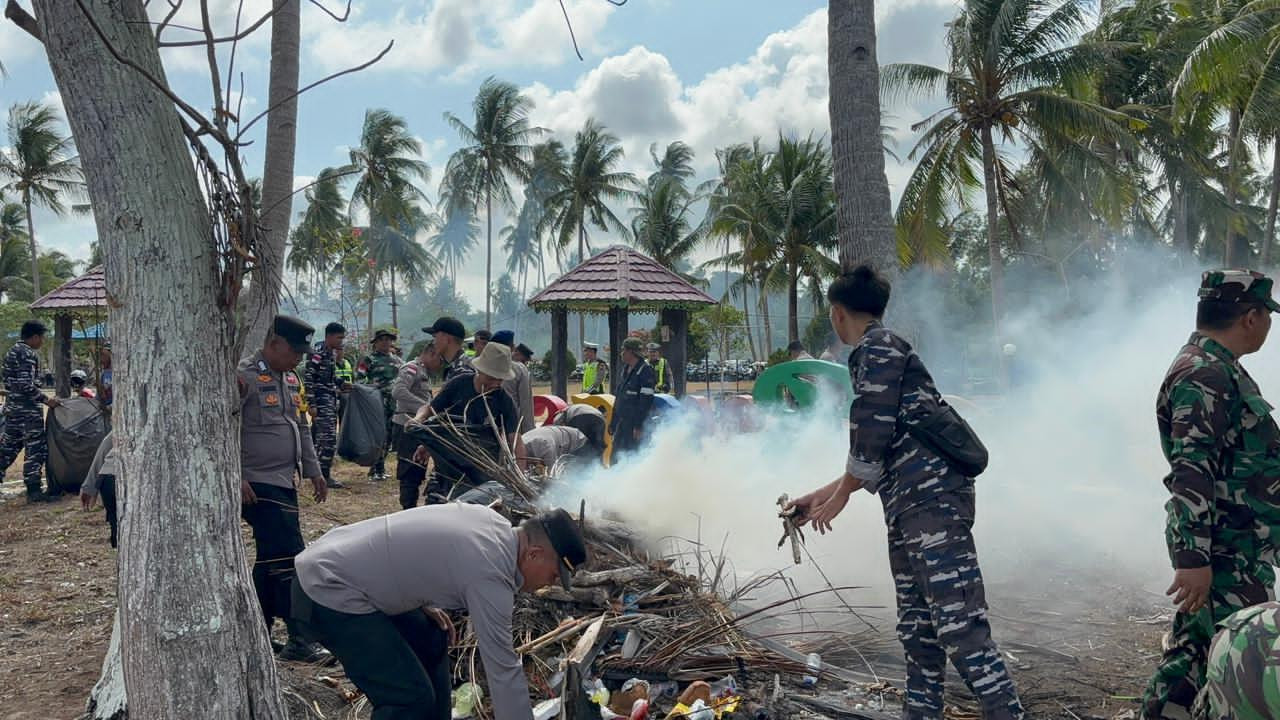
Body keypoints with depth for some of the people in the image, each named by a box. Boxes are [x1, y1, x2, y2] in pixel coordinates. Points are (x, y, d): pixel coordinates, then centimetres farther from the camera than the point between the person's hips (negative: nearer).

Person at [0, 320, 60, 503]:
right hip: (28, 409, -9)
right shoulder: (29, 354, -15)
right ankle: (33, 490, -2)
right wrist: (46, 400, -17)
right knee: (35, 448, -3)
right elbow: (27, 385, -22)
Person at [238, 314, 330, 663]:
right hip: (258, 487, -10)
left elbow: (298, 428, 25)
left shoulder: (281, 380, 17)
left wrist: (313, 470, 22)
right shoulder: (244, 376, -13)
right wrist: (236, 477, -23)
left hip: (283, 484, 10)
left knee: (271, 560, 14)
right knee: (290, 559, -10)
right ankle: (300, 640, -3)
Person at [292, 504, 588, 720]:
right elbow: (503, 671, -20)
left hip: (343, 566, 10)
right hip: (328, 591, -10)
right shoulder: (490, 575, -22)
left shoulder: (491, 520, 4)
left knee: (430, 643, 21)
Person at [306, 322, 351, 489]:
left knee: (318, 436, 13)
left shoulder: (332, 353, 14)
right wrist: (312, 404, -20)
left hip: (331, 401, 9)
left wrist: (342, 383, 8)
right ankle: (325, 476, -7)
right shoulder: (317, 352, -13)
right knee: (329, 438, -11)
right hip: (321, 401, -9)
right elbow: (308, 378, -17)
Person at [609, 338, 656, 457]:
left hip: (635, 423, -8)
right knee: (615, 455, 8)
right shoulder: (626, 370, 16)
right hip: (622, 420, 9)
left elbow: (646, 401, -17)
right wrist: (613, 423, 18)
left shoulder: (645, 371, -12)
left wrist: (639, 426, -20)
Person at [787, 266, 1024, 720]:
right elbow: (876, 453, 27)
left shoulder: (877, 346, -6)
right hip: (911, 504, 10)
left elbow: (873, 433, -14)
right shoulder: (880, 352, 24)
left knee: (960, 628, -14)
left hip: (932, 498, -10)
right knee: (917, 630, 14)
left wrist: (840, 496, -1)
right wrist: (822, 494, 31)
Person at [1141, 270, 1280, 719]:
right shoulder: (1205, 375, -19)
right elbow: (1191, 473, -26)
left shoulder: (1216, 368, 14)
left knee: (1194, 647, 15)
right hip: (1225, 553, -10)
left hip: (1235, 548, 10)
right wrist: (1193, 557, -27)